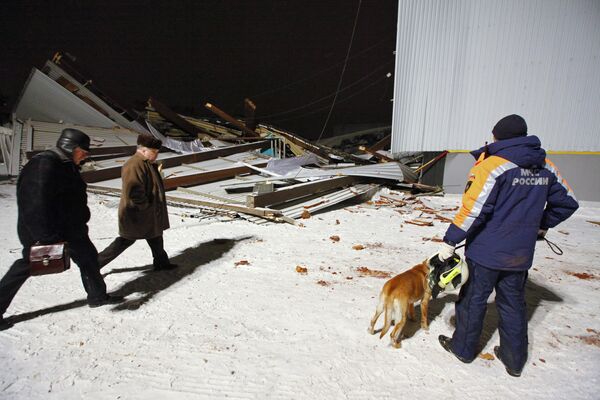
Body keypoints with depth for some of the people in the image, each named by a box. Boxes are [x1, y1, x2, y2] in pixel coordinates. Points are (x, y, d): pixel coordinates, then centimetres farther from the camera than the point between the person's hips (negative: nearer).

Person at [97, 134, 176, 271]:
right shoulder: (134, 166, -24)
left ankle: (161, 262, 32)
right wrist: (145, 205, -21)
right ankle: (97, 262, 20)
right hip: (137, 215, -10)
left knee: (156, 236, 18)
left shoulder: (147, 163, 10)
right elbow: (133, 191, -32)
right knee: (126, 240, 3)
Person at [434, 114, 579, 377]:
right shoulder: (545, 167, 4)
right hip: (520, 254, 6)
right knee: (513, 304, 20)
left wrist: (450, 241, -17)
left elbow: (473, 210, -23)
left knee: (473, 299, 11)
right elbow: (567, 202, 13)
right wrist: (541, 225, 26)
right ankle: (515, 360, 33)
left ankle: (463, 347, 29)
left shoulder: (492, 165, -18)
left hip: (486, 252, -6)